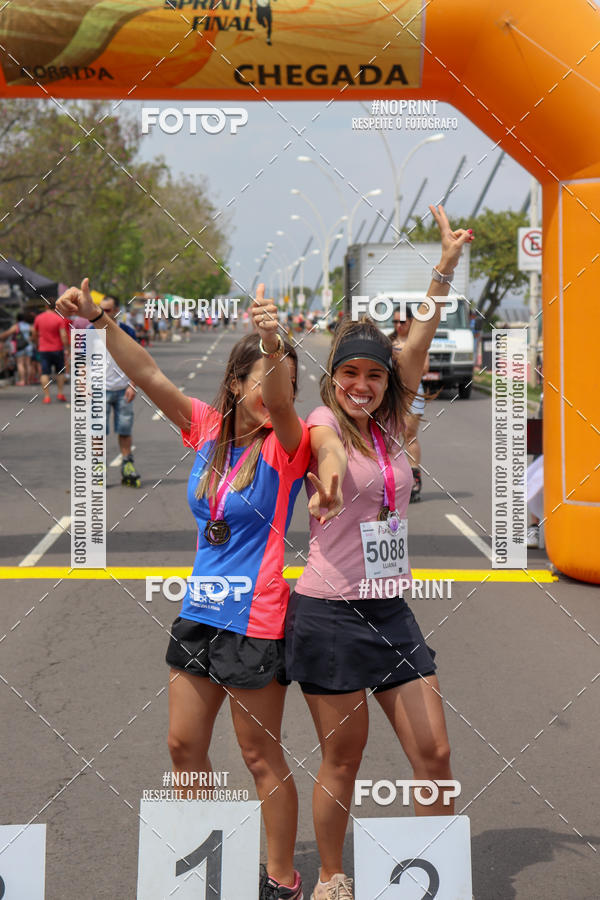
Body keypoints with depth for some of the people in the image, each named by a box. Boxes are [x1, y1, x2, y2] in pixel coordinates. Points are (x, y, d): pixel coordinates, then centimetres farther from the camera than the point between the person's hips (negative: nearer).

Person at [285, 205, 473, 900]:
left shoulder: (389, 425, 9)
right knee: (342, 758, 5)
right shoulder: (325, 425, -8)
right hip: (330, 613, -6)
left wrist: (446, 266, -3)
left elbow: (417, 344, 2)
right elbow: (325, 451, -33)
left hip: (391, 609, 6)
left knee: (435, 753, 6)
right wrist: (328, 482, -57)